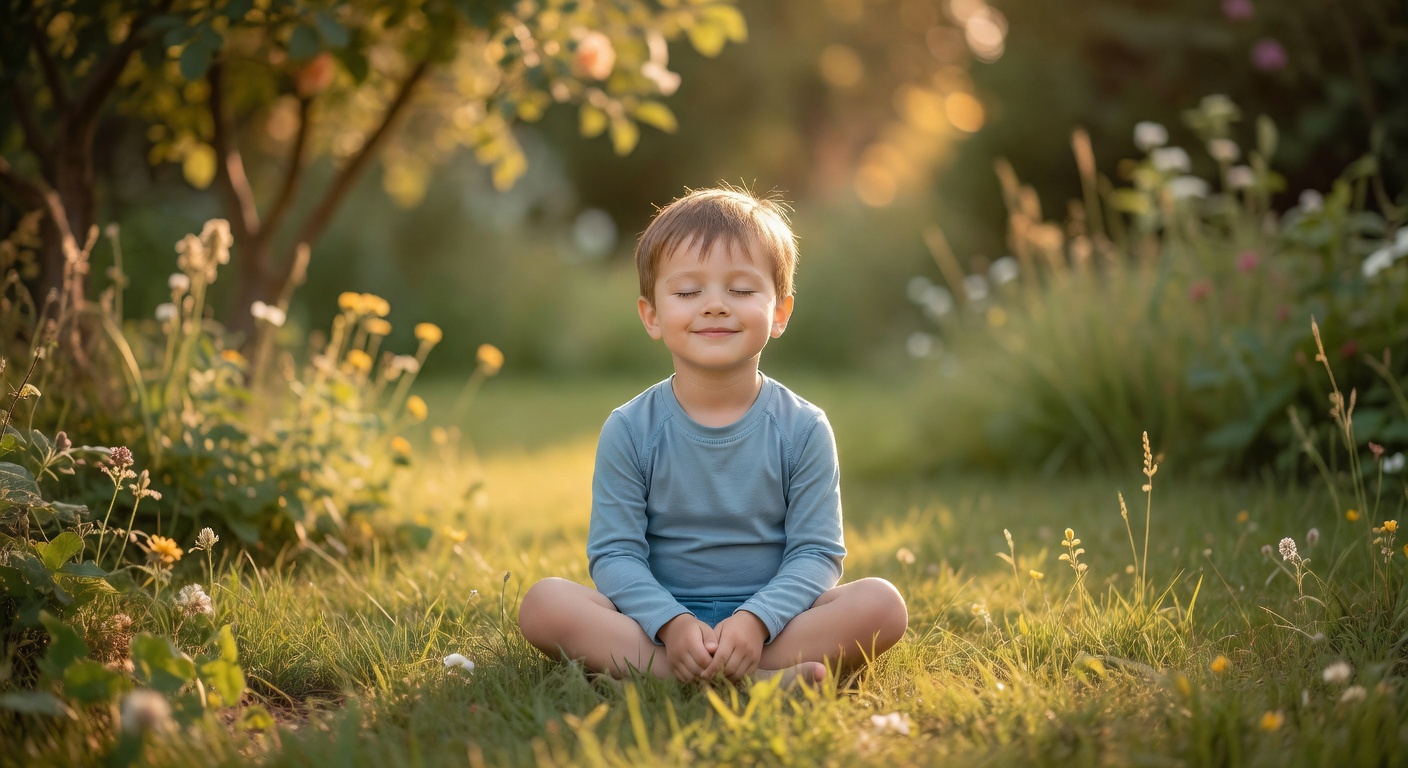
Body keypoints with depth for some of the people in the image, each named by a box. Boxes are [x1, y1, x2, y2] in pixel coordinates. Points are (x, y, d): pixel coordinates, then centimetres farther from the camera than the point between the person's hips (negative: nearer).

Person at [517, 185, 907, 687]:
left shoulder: (803, 429, -1)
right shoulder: (629, 431, -1)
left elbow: (816, 552, -5)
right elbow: (615, 552, -5)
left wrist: (754, 621, -24)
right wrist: (672, 623, -24)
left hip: (771, 620, 0)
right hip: (657, 621, 0)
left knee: (882, 603, -25)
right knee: (543, 603, -26)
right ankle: (750, 678, -34)